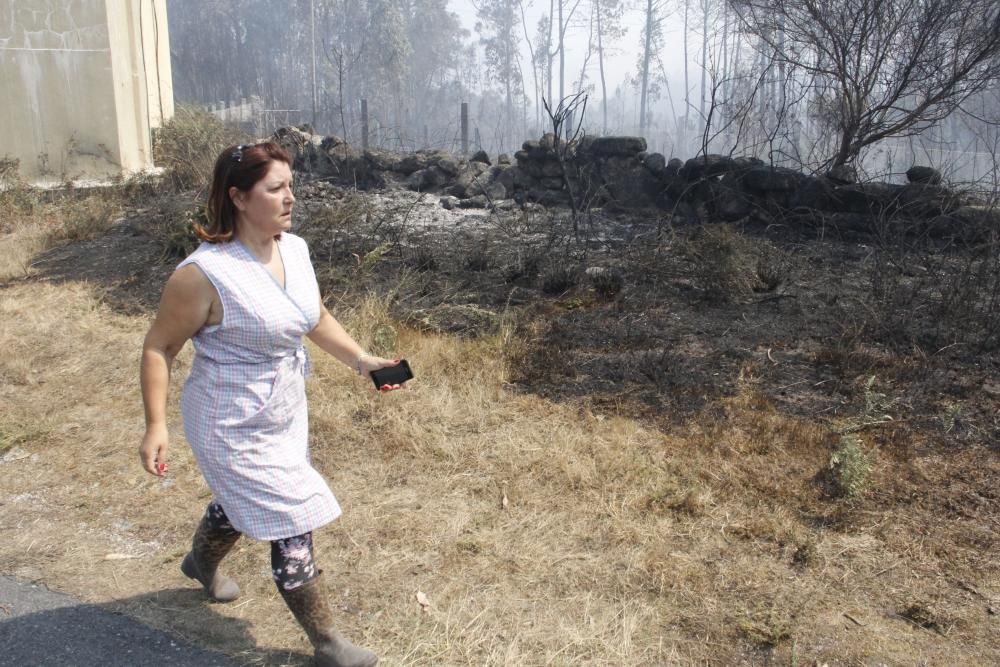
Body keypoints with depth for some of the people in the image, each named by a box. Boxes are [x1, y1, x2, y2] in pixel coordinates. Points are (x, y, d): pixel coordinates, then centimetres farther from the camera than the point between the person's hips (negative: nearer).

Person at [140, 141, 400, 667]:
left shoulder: (295, 250, -5)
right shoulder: (205, 273, -26)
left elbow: (316, 319, 10)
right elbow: (159, 347, -15)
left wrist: (361, 360, 0)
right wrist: (155, 425, -20)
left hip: (285, 415, 8)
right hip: (234, 429, -8)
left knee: (240, 501, 30)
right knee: (292, 528, -1)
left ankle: (202, 563, 63)